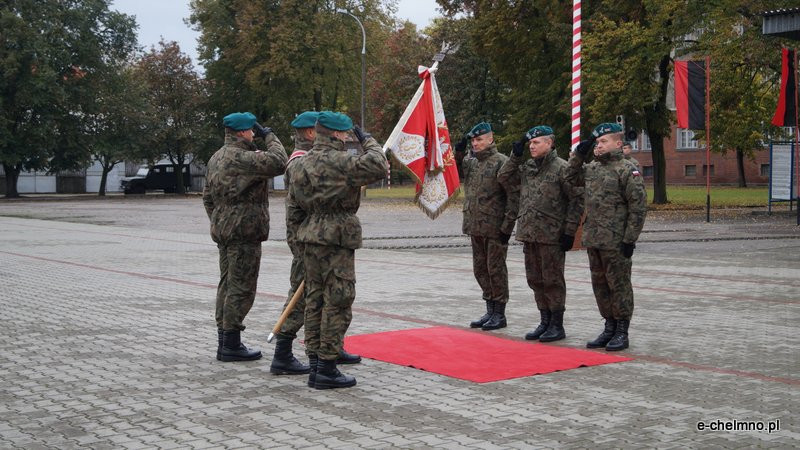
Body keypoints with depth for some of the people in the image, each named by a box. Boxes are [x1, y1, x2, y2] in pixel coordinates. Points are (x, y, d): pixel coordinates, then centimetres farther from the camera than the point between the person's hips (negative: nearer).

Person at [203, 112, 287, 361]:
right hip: (244, 231, -10)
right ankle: (231, 345, -2)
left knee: (227, 284, 13)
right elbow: (278, 163, -26)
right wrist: (270, 136, -12)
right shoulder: (241, 158, -17)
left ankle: (224, 341, 18)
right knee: (241, 287, -5)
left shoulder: (216, 158, 15)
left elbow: (208, 197, 21)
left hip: (223, 230, 10)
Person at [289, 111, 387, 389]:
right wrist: (368, 142, -4)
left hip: (310, 235, 9)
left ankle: (314, 362, 18)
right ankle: (326, 369, -2)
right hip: (337, 239, -9)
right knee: (337, 304, -4)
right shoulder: (339, 161, -14)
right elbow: (378, 168, -19)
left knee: (315, 300, 13)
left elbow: (296, 197, 17)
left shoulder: (302, 163, 12)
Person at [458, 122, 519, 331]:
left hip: (494, 229, -8)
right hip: (475, 228, 8)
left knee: (496, 270, 0)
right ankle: (490, 311, 25)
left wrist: (507, 225, -16)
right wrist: (458, 153, 4)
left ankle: (499, 314, 10)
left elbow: (514, 194, -14)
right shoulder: (470, 163, 12)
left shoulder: (501, 162, -11)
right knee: (480, 270, 14)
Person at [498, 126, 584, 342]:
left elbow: (577, 199, -10)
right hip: (528, 233, 7)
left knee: (552, 281, 0)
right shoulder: (526, 167, 12)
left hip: (551, 235, -7)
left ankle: (557, 325, 10)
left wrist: (570, 231, -13)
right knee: (535, 280, 13)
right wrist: (516, 154, 5)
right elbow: (504, 177, 15)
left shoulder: (561, 168, -9)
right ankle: (545, 322, 24)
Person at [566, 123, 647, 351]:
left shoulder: (627, 169, -10)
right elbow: (572, 178, 30)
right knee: (600, 285, 14)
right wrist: (578, 154, 14)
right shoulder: (592, 168, 13)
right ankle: (610, 328, 26)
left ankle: (622, 332, 10)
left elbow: (638, 206, -13)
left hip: (616, 242, -8)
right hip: (593, 239, 8)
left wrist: (630, 240, -16)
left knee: (619, 285, 1)